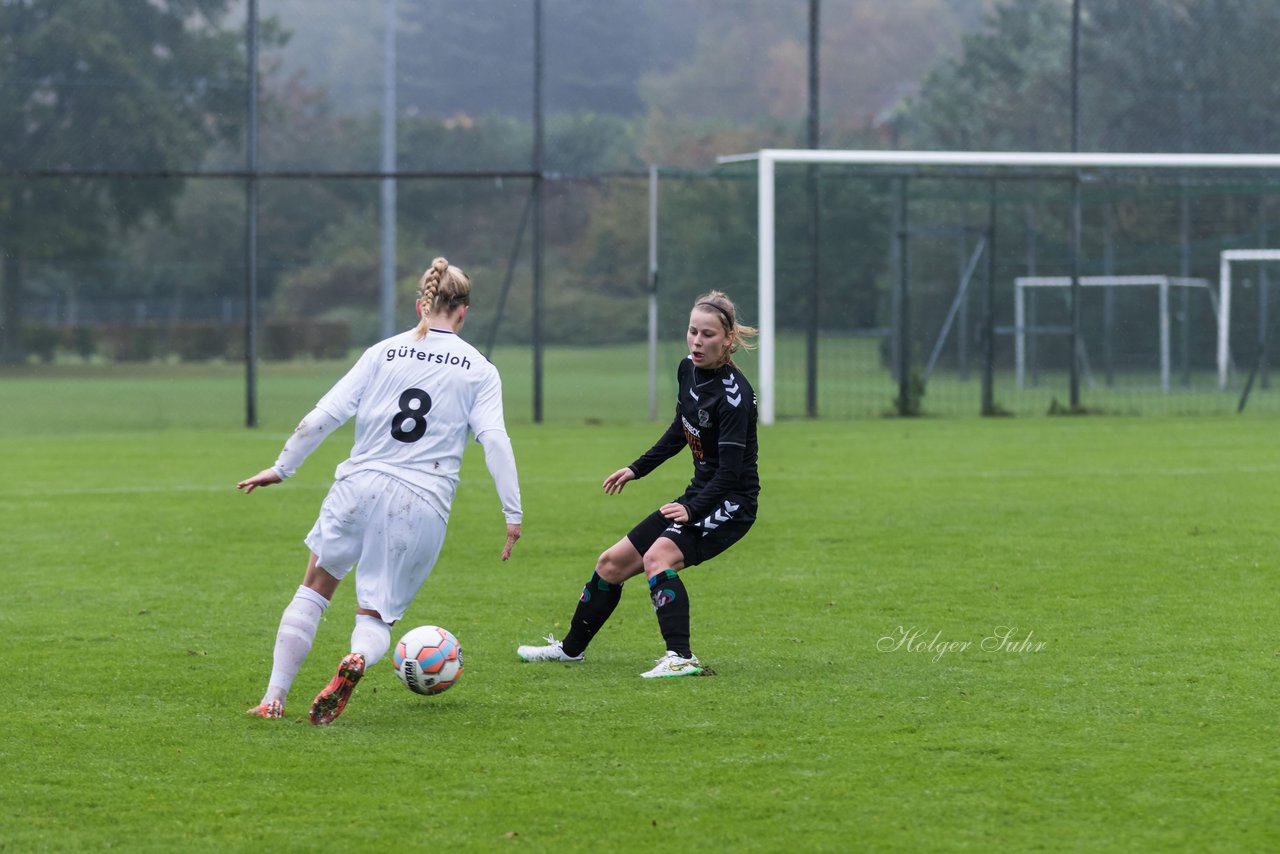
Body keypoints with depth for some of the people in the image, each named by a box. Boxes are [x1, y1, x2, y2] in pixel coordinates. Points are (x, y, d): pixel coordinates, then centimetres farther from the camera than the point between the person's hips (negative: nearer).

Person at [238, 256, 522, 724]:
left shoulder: (382, 353, 6)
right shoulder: (479, 370, 5)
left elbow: (325, 415, 2)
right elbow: (495, 439, -5)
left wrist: (282, 468, 10)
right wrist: (513, 514, -5)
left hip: (360, 489, 1)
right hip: (422, 508, -1)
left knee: (314, 589, 21)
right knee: (376, 619, 9)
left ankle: (275, 697, 12)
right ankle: (359, 658, -28)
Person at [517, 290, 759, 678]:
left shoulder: (734, 393, -23)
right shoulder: (688, 370, 1)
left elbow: (730, 472, -26)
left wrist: (692, 510, -34)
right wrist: (637, 469, 21)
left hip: (730, 504, -9)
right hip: (699, 496, 9)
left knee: (658, 555, -33)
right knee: (611, 564, 14)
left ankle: (681, 658, -35)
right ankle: (570, 648, 34)